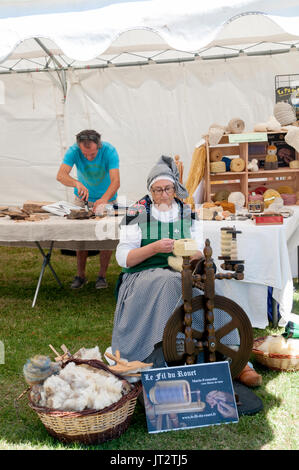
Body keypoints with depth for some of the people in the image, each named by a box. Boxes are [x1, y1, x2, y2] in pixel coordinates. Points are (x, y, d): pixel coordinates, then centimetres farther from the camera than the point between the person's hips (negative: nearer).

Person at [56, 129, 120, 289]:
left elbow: (115, 182, -34)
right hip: (82, 197, 1)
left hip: (107, 197, -1)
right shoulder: (74, 151, -22)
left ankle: (102, 276, 5)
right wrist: (77, 183, -51)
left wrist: (103, 200, -51)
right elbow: (61, 175, -32)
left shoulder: (109, 151, -27)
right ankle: (80, 275, 10)